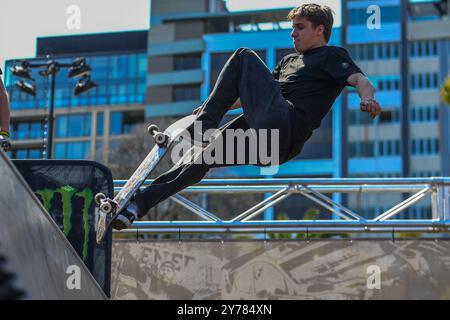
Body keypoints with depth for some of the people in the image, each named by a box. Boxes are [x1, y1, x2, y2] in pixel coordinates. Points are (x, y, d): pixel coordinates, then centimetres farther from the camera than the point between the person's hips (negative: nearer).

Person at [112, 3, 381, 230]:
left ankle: (202, 128, -10)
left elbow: (360, 79, -8)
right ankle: (135, 207, 0)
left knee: (245, 56, -5)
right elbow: (258, 92, 39)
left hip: (284, 129, -8)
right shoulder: (289, 61, 35)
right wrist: (217, 107, 32)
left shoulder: (333, 55, 11)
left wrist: (367, 97, -32)